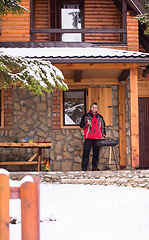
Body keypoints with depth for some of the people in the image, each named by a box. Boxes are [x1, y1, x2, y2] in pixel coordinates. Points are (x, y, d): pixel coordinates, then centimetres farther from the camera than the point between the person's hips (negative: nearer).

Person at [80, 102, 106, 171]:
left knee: (96, 154, 3)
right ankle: (84, 168, -7)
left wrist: (103, 134, 10)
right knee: (86, 153, -8)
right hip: (88, 138, -3)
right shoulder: (86, 116, 8)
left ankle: (94, 168, 9)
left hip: (97, 138, 3)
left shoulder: (100, 117, 17)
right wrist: (87, 124, -16)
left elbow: (103, 127, 24)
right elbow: (81, 125, 3)